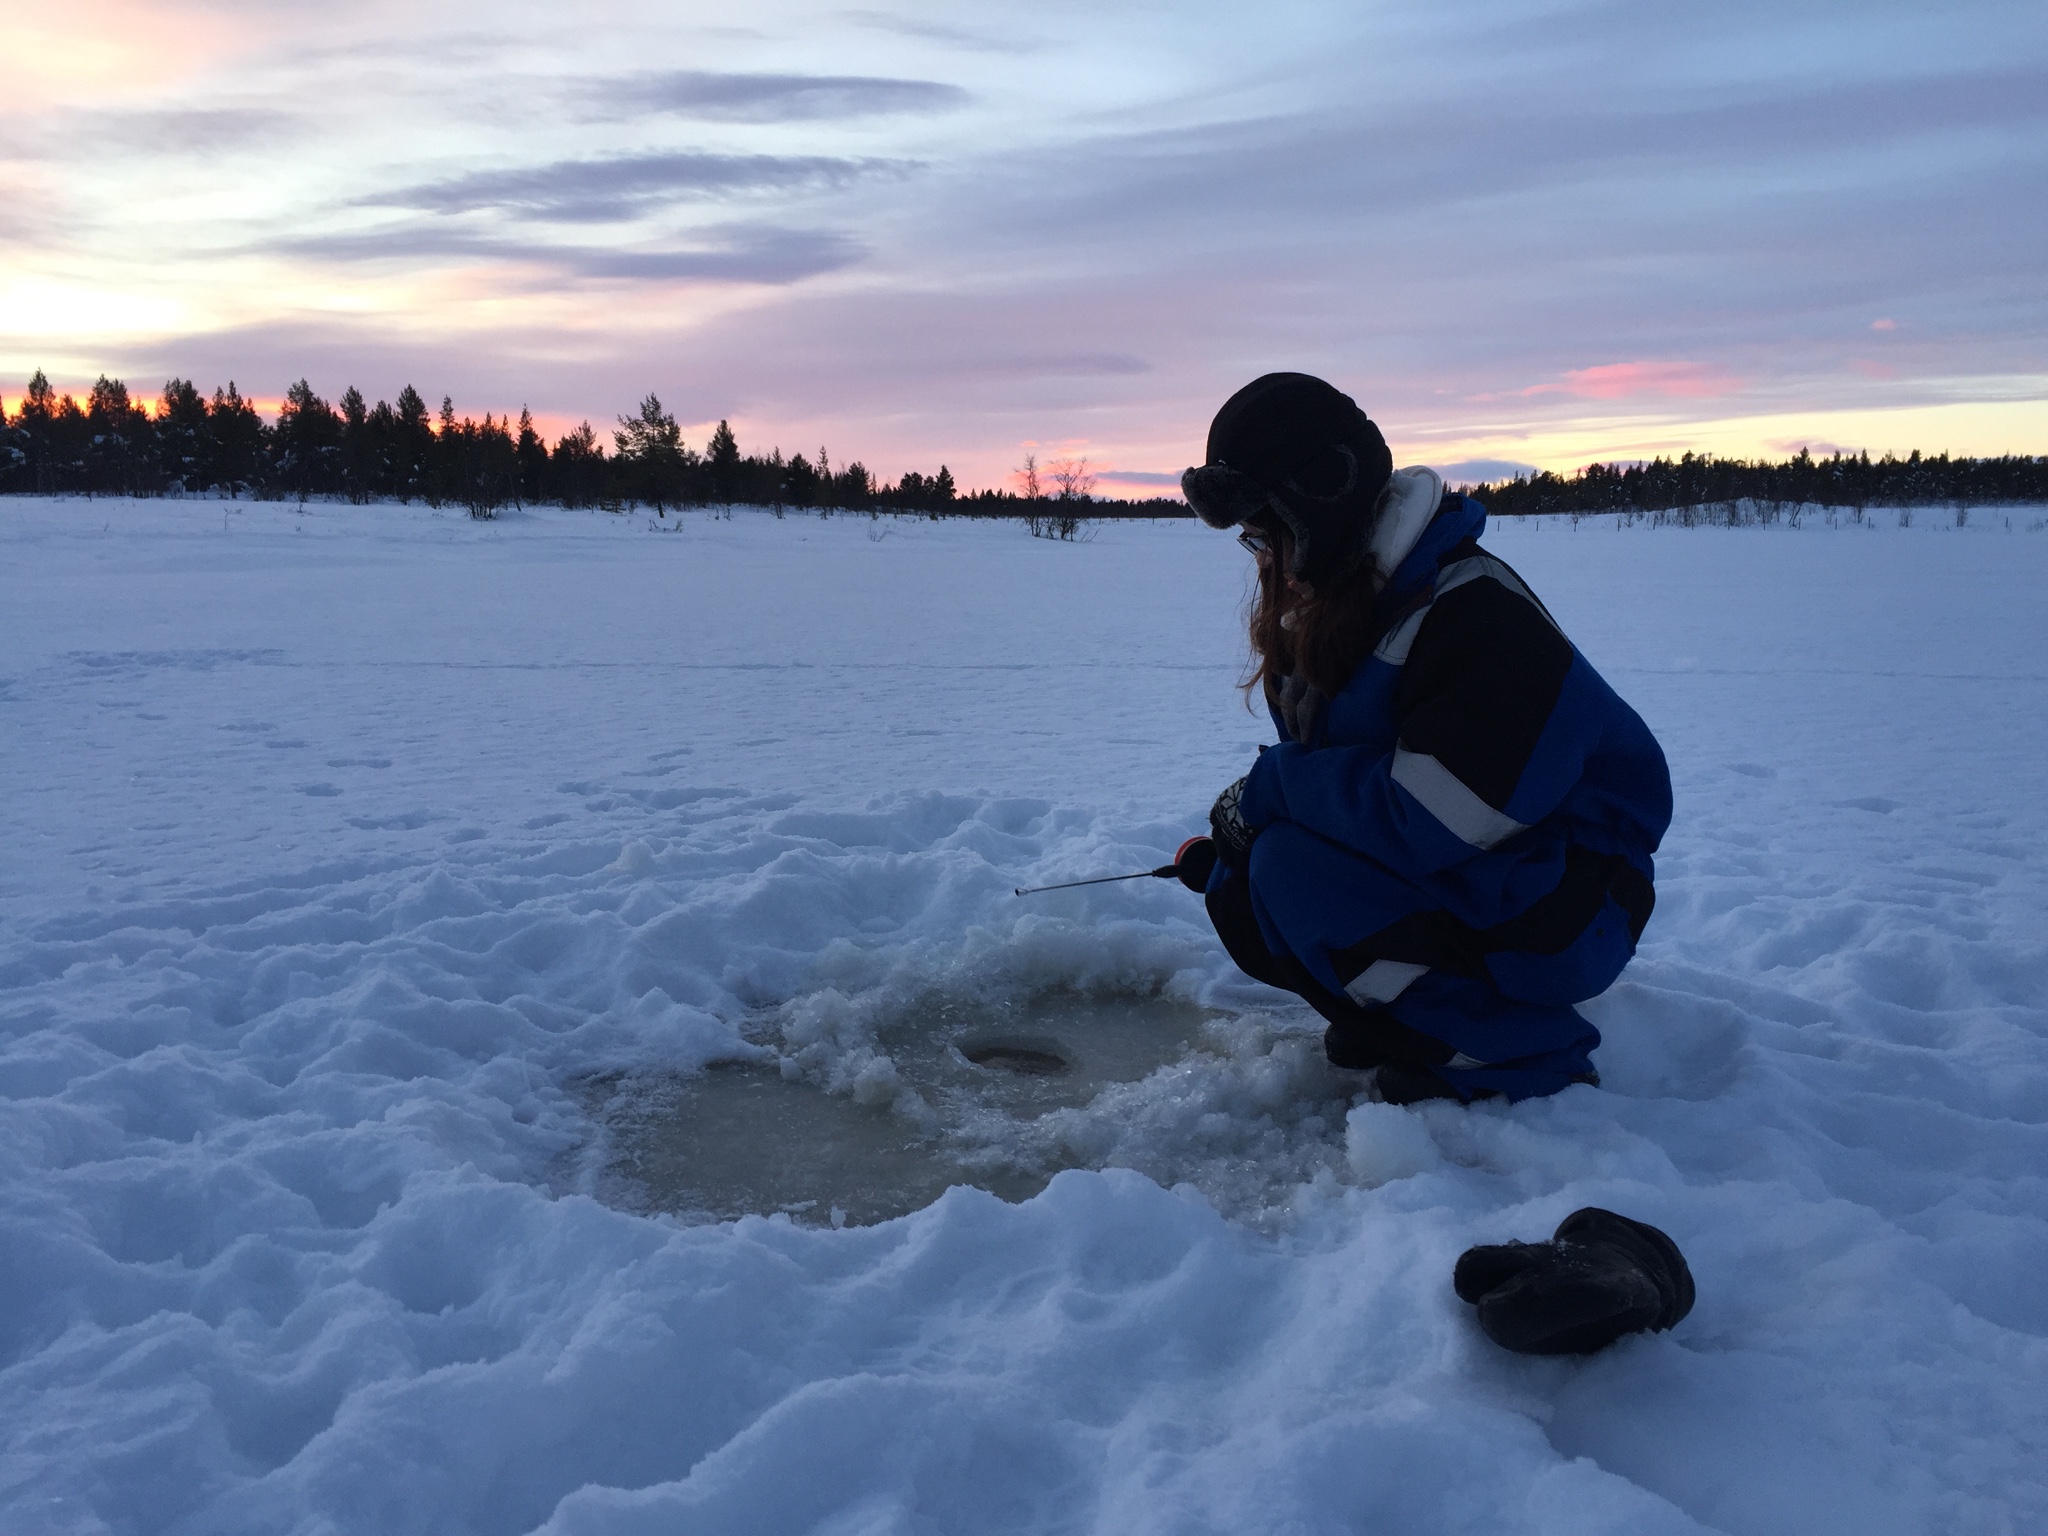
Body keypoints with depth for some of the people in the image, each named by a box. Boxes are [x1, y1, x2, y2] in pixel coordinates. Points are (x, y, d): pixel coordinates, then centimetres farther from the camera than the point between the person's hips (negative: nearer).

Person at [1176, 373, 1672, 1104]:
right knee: (1236, 889, -6)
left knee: (1295, 872, -26)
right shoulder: (1329, 600, 4)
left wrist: (1267, 789, -22)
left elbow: (1425, 820, -33)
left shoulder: (1475, 617, -26)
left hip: (1563, 907, -9)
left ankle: (1514, 1057, -11)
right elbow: (1333, 770, 12)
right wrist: (1233, 835, -5)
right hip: (1454, 877, 9)